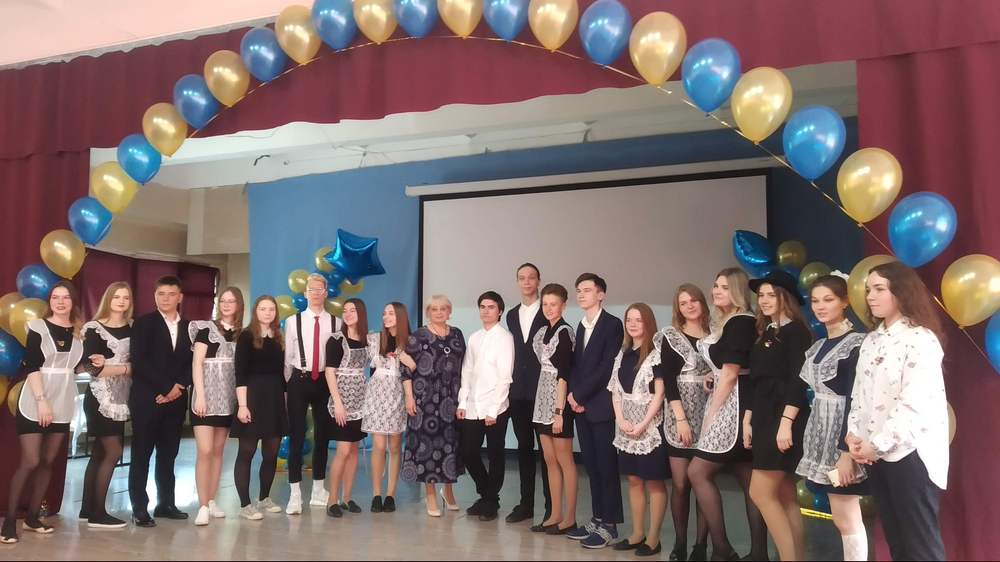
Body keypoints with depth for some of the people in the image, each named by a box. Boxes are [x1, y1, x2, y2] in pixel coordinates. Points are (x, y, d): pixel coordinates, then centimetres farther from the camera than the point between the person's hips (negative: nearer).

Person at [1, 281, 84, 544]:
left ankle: (32, 516, 17)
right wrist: (41, 400, -18)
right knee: (29, 462, -7)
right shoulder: (38, 326, -5)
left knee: (48, 461, 7)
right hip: (35, 402, -4)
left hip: (62, 404, 4)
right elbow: (31, 366, -11)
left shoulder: (79, 331, 7)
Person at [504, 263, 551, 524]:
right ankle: (526, 503, 19)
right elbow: (516, 351, 14)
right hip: (519, 391, 5)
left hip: (543, 390, -5)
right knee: (524, 447, 10)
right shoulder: (512, 315, 13)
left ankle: (551, 506, 9)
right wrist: (513, 384, 8)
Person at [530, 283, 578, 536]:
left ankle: (570, 518, 11)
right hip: (543, 400, 8)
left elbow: (563, 374, -16)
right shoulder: (543, 332, 11)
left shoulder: (564, 332, -12)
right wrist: (549, 407, 9)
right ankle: (555, 515, 19)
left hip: (559, 402, -8)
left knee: (564, 460, 1)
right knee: (550, 461, 11)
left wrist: (559, 411, -18)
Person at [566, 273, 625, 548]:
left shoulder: (612, 324, -9)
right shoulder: (581, 326, 16)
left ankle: (609, 524, 8)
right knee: (592, 466, 12)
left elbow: (607, 367, -16)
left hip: (602, 406, -7)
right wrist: (573, 394, -3)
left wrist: (579, 395, -13)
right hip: (582, 407, 7)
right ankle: (597, 519, 21)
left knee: (606, 466, 0)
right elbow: (576, 364, 14)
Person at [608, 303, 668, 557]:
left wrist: (643, 424, -16)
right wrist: (621, 420, -5)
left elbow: (659, 394, -11)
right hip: (626, 428, 6)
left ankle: (653, 538, 9)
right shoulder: (623, 353, 10)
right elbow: (615, 390, 9)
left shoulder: (656, 353, -7)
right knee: (634, 480, 11)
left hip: (650, 427, -6)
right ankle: (637, 533, 21)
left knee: (654, 481, 1)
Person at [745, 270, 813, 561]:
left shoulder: (795, 331, -9)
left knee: (761, 493, -9)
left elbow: (798, 381, -17)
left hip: (784, 418, -9)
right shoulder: (765, 333, 16)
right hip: (765, 417, 9)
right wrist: (748, 420, 13)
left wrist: (786, 423, -23)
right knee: (785, 496, 9)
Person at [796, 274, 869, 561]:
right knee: (841, 518, 13)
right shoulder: (818, 346, 11)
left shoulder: (856, 343, -14)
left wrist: (847, 451, -21)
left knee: (847, 520, 0)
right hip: (823, 435, 8)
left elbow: (855, 400, -18)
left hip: (843, 436, -8)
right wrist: (807, 437, 12)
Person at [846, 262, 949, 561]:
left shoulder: (921, 339, -11)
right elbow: (859, 394, 12)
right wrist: (854, 434, -2)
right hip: (877, 455, 7)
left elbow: (915, 403, -19)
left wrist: (878, 444, -16)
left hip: (911, 453, -7)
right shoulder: (871, 341, 13)